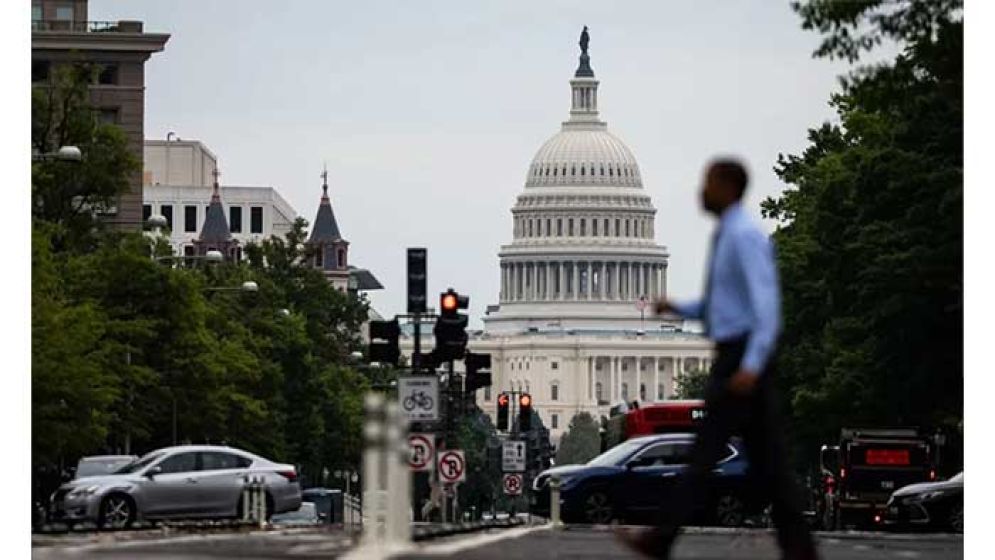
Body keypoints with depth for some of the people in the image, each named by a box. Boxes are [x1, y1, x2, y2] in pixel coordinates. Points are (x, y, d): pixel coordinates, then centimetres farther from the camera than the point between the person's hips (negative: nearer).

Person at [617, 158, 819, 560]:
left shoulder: (746, 236, -13)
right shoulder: (727, 237, 19)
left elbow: (767, 304, -22)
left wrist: (751, 365, -30)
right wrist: (676, 308, 12)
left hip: (742, 357, -10)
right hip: (735, 359, 10)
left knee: (706, 451, -7)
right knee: (766, 460, 4)